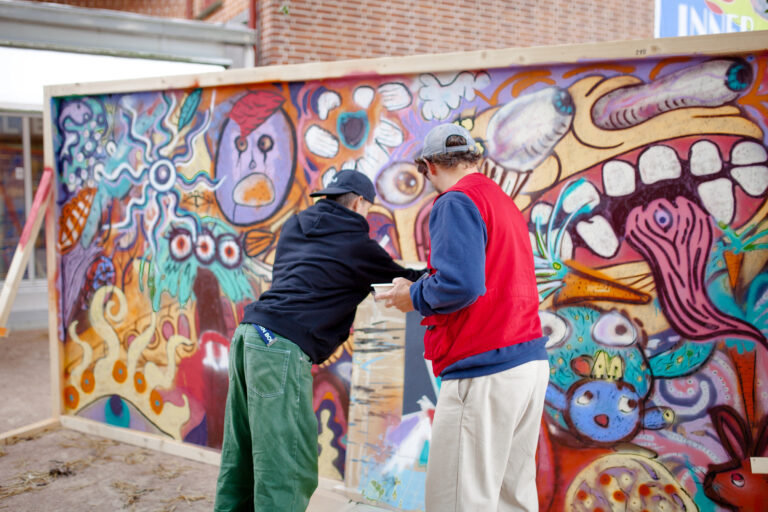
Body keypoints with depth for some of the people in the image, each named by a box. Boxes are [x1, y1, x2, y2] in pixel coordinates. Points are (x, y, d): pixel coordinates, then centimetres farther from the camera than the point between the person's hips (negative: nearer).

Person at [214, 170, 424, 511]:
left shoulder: (294, 227, 20)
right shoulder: (354, 243, 1)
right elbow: (403, 279, 10)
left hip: (248, 334, 9)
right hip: (282, 346, -8)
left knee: (242, 458, 16)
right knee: (288, 470, -5)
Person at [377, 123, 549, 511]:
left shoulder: (455, 202, -8)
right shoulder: (505, 202, 19)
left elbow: (460, 285, -21)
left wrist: (414, 297, -3)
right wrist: (428, 287, 25)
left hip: (485, 371, -9)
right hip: (531, 362, 9)